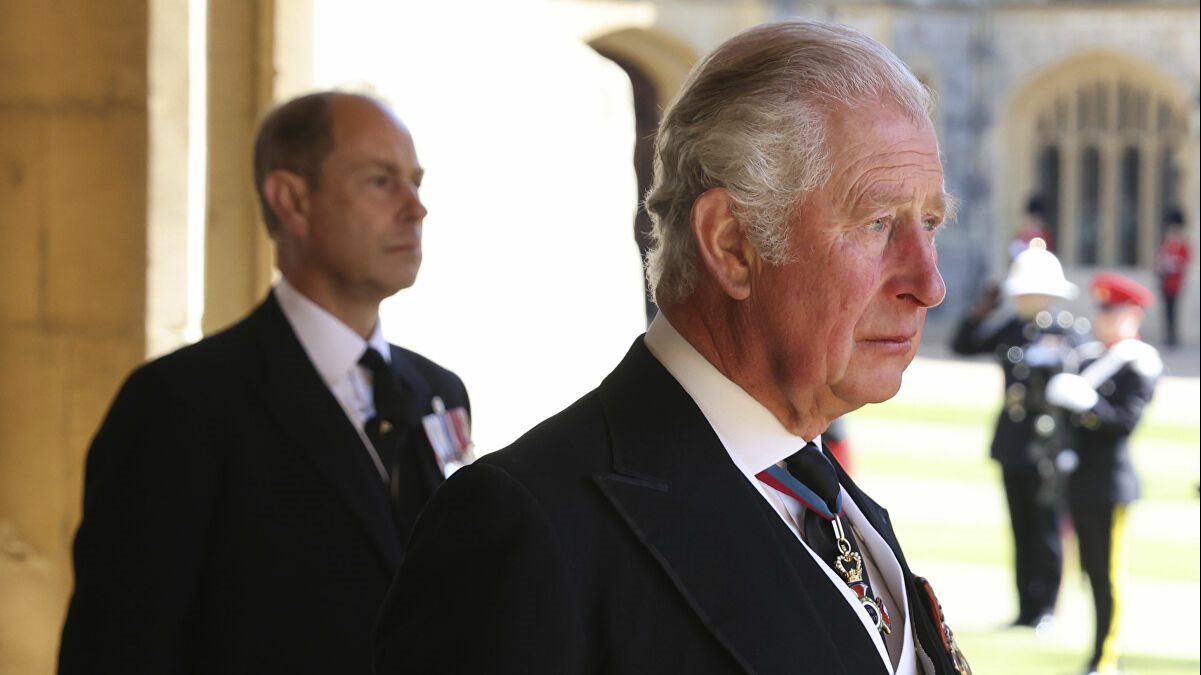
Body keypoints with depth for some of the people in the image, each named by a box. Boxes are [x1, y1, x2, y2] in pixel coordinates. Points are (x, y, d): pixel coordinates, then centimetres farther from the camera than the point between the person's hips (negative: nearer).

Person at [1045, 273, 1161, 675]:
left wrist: (1087, 403, -30)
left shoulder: (1139, 365, -10)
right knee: (1091, 567, 14)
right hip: (1082, 480, 8)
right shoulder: (1091, 357, 12)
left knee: (1108, 571, -3)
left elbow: (1126, 419, -20)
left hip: (1111, 484, -8)